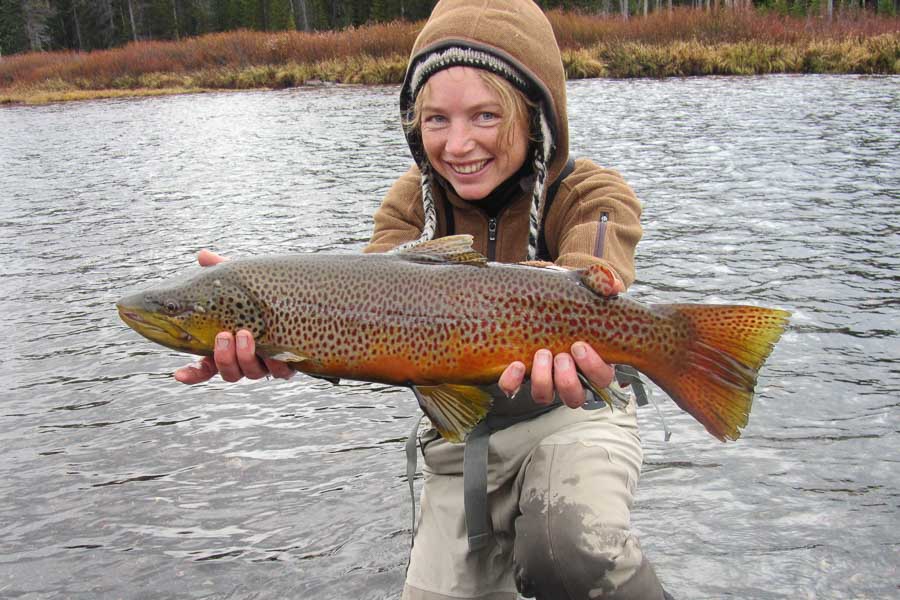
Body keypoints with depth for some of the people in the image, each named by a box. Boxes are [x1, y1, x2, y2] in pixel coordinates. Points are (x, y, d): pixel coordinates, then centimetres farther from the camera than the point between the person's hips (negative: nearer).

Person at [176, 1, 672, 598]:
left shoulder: (589, 195, -13)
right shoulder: (413, 202, -3)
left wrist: (566, 347, -60)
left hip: (572, 413, -4)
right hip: (461, 440, 4)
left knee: (566, 550, -32)